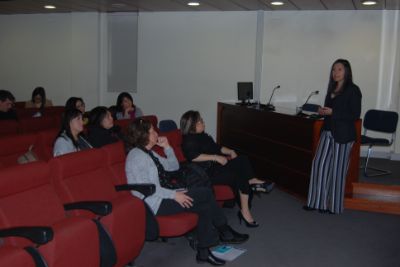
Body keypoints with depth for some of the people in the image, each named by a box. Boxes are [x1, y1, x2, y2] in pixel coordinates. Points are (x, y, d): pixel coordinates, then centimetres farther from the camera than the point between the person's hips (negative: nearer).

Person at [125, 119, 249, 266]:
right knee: (205, 193, -14)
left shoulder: (148, 153, 15)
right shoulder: (136, 156, -15)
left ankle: (204, 252, 2)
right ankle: (225, 232, 3)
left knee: (205, 206, -5)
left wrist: (167, 147, 5)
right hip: (156, 203, -10)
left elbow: (174, 166, 19)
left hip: (162, 196, 10)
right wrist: (174, 195, -23)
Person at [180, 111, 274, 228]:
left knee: (242, 160, -10)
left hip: (217, 165, 9)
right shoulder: (189, 140, -10)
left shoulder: (202, 136, 19)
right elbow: (193, 157, -26)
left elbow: (216, 147, 25)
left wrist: (230, 152, 6)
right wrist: (216, 157, -25)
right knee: (238, 176, -22)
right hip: (207, 173, -9)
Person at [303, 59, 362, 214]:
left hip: (343, 134, -7)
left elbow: (355, 115, -13)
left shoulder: (353, 90, -8)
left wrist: (332, 112, -19)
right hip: (328, 131, 7)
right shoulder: (332, 89, 13)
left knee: (337, 169, 1)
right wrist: (323, 112, 1)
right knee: (319, 164, 3)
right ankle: (318, 202, 12)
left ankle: (334, 206, 14)